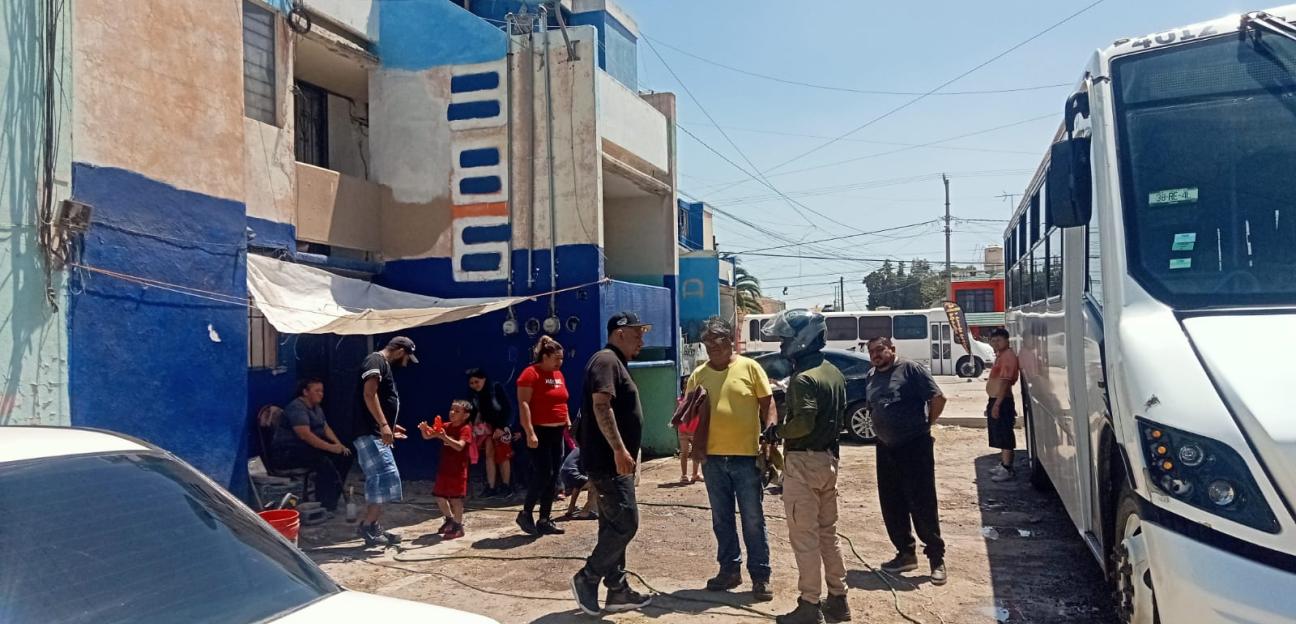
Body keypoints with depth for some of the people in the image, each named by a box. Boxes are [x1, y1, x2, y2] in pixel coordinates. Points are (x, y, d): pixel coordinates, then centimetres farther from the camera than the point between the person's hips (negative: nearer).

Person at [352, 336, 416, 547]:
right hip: (370, 433, -11)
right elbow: (369, 394, -21)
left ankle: (373, 527, 16)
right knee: (386, 477, -13)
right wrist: (383, 424, -27)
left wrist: (389, 426, 30)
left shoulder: (383, 365, 23)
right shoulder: (376, 361, -8)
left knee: (378, 481, 12)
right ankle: (367, 525, -8)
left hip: (376, 434, 11)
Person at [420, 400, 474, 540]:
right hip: (444, 469, 7)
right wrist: (424, 429, -16)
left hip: (458, 470, -7)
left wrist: (444, 437, -39)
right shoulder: (446, 426, 8)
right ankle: (450, 520, 36)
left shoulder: (465, 429, -12)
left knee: (455, 498, -4)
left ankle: (458, 527, 6)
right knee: (439, 497, 15)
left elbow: (459, 446, -27)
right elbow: (427, 436, 7)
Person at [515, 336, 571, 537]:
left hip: (557, 432, 8)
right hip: (540, 432, -8)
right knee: (542, 474, -11)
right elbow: (523, 404, -16)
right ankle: (525, 514, 6)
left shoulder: (558, 374, 14)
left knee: (553, 478, 7)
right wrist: (530, 433, -23)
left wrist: (568, 425, 17)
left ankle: (545, 521, 13)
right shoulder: (531, 373, -10)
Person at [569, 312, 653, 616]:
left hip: (613, 462, 11)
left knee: (614, 525, 12)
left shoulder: (616, 363, 19)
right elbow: (601, 405, -24)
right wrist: (619, 449, -28)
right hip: (609, 461, -11)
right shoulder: (606, 360, -13)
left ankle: (617, 591, 18)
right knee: (625, 523, -9)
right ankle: (586, 578, 1)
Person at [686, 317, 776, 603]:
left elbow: (767, 406, -1)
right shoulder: (698, 375, 6)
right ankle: (729, 569, 26)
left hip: (746, 456, -4)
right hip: (713, 457, 4)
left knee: (753, 519, 3)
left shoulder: (749, 367, -3)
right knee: (721, 519, 13)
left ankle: (760, 576, 12)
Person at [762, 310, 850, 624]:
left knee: (804, 537, 0)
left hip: (803, 462, -9)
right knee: (827, 532, 17)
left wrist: (777, 431, -12)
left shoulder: (803, 378, -19)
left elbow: (804, 422, -28)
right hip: (829, 458, 9)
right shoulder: (834, 373, 10)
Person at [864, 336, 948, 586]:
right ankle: (905, 554, 24)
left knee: (923, 505, -4)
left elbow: (938, 398, -11)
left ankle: (936, 558, 7)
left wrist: (924, 424, -3)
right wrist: (884, 431, 11)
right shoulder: (870, 378, 12)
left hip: (915, 447, -7)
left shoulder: (910, 369, -8)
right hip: (886, 450, 7)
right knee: (892, 507, 10)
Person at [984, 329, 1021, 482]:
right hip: (995, 400, 11)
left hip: (1002, 401, -11)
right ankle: (1003, 464, 25)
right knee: (999, 435, 16)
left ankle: (1007, 469, -3)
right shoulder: (1000, 355, 16)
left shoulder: (1008, 356, -17)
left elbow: (1005, 381, -23)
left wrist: (997, 404, -26)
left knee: (1004, 435, -6)